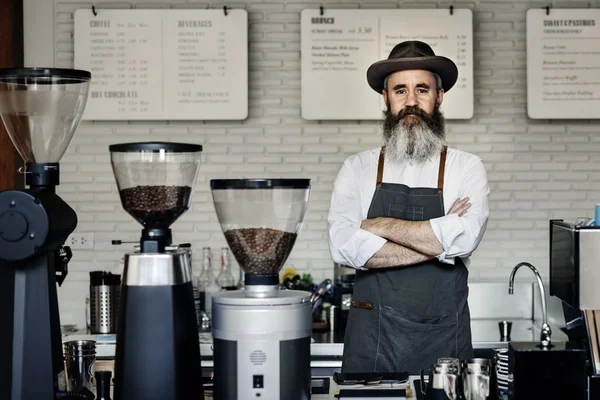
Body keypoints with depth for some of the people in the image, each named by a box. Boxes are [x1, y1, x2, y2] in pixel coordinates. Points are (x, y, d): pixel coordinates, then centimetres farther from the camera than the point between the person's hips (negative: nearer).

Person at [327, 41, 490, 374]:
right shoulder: (358, 169, 5)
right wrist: (438, 240, -12)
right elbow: (344, 246, -11)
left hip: (443, 337, 0)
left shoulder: (467, 168, 2)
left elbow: (465, 237, -17)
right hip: (372, 335, 1)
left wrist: (379, 226, -10)